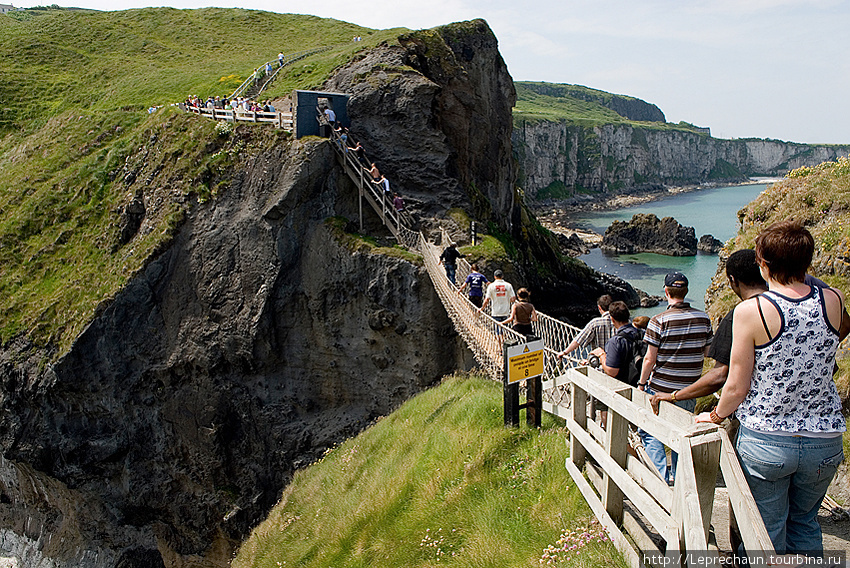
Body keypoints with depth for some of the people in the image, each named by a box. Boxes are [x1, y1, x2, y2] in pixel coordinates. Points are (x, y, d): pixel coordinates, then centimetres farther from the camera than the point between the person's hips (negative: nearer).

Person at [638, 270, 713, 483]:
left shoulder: (659, 321, -15)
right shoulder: (703, 318, -2)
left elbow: (649, 359, -12)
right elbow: (706, 351, 10)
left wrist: (642, 383, 1)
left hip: (662, 389, -4)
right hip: (690, 390, 5)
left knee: (650, 432, 8)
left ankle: (661, 477, 0)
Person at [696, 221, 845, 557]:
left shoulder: (751, 312, -18)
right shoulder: (833, 301, -7)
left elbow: (736, 386, -12)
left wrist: (715, 416, 8)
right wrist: (801, 277, 11)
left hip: (765, 441, -3)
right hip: (824, 441, 4)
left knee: (767, 533, 12)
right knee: (805, 525, 23)